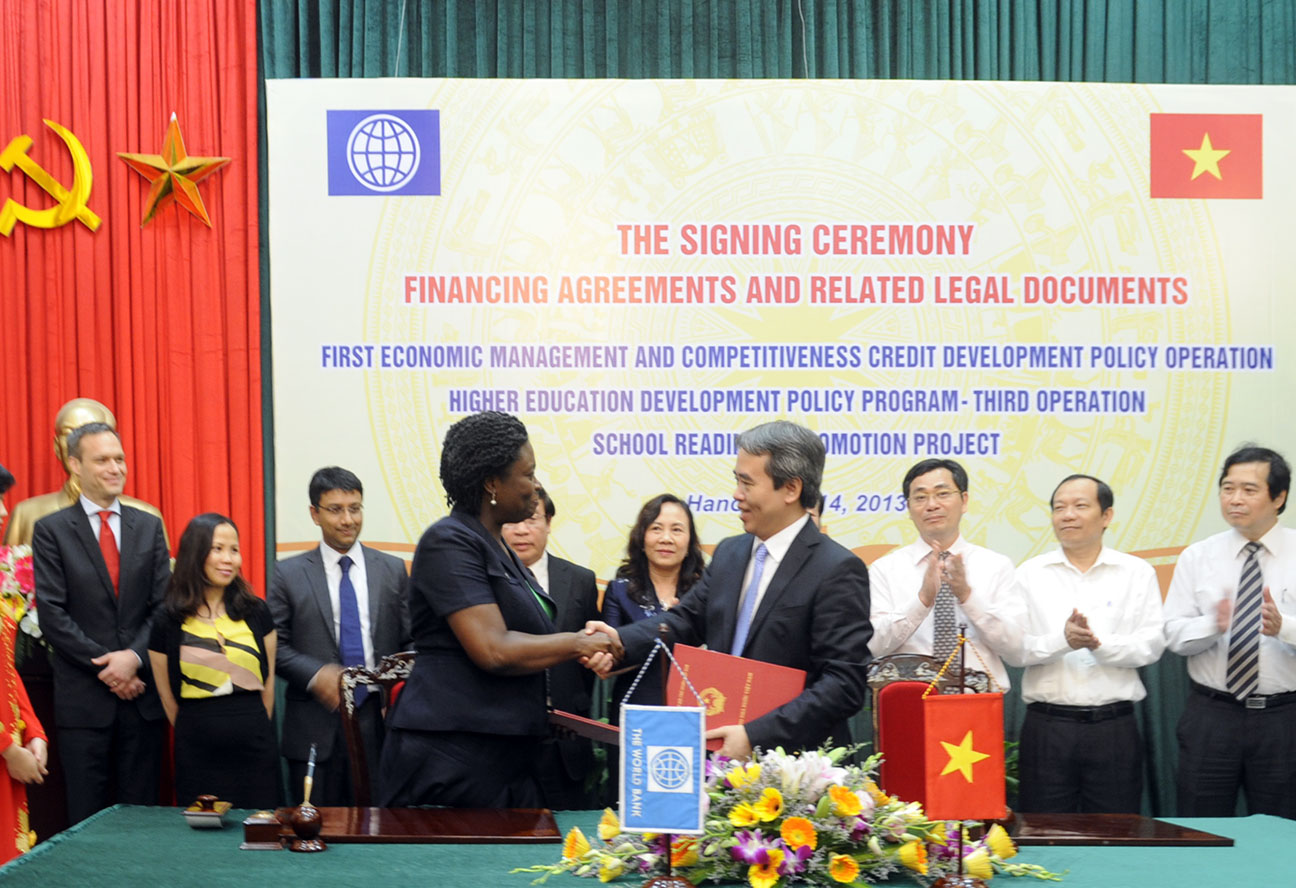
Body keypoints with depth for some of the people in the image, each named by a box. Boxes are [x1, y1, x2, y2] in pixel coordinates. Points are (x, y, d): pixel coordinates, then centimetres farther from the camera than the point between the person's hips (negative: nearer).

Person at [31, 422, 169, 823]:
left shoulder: (148, 527, 10)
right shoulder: (51, 531, 1)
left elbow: (163, 604, 5)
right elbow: (52, 613, -6)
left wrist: (135, 657, -12)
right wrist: (106, 666, -12)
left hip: (142, 696, 3)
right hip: (83, 698, -2)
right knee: (88, 817, 3)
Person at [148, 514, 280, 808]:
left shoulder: (256, 613, 6)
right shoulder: (168, 621, 0)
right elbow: (168, 698, 7)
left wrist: (256, 730, 12)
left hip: (254, 746, 1)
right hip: (197, 751, -1)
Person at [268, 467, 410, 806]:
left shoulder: (392, 570, 8)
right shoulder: (289, 574, 3)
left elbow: (409, 644, 9)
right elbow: (274, 645, 1)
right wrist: (315, 675, -16)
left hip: (378, 722, 1)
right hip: (315, 727, -1)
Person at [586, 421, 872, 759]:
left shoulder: (837, 571, -12)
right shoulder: (729, 554, 12)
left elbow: (845, 683, -17)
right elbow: (686, 620, 14)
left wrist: (757, 736, -23)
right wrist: (619, 641, -6)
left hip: (791, 764, -6)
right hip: (717, 753, 6)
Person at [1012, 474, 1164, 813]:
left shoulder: (1137, 573, 7)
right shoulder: (1030, 574, 6)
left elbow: (1152, 645, -3)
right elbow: (1014, 649, -3)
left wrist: (1100, 644, -19)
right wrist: (1061, 640, -19)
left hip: (1114, 726, 0)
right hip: (1046, 725, 0)